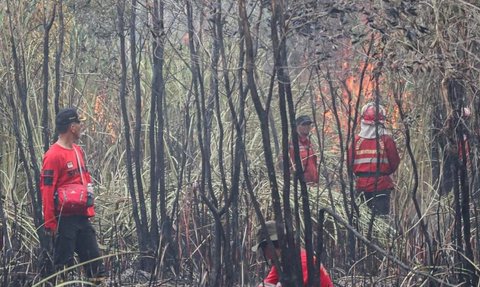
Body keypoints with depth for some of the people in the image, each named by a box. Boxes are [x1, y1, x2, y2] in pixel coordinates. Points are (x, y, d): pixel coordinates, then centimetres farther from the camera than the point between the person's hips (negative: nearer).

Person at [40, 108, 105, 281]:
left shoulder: (78, 151, 12)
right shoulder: (54, 155, -14)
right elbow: (47, 190, -16)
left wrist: (90, 210, 16)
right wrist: (50, 223, -17)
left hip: (82, 216, 8)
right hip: (65, 219, -8)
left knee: (93, 258, 9)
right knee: (64, 263, -1)